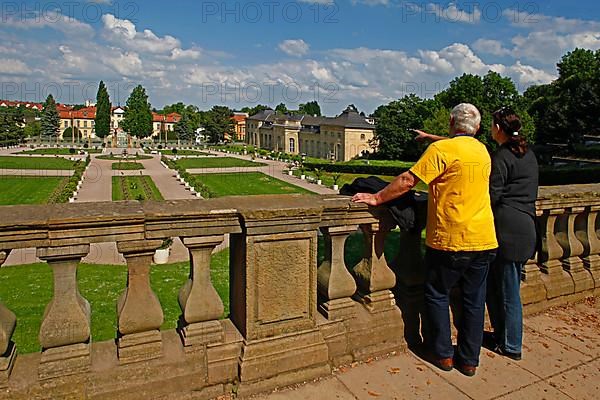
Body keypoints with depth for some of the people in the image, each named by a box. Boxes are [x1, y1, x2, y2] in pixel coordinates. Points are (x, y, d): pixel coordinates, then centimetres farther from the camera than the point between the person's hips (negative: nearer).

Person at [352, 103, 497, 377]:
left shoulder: (441, 149, -12)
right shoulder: (483, 151, 10)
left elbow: (408, 181, -15)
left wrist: (376, 198, -7)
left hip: (451, 241, -6)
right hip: (484, 239, 6)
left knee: (437, 294, 13)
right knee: (474, 300, 13)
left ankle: (443, 354, 22)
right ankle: (469, 360, 25)